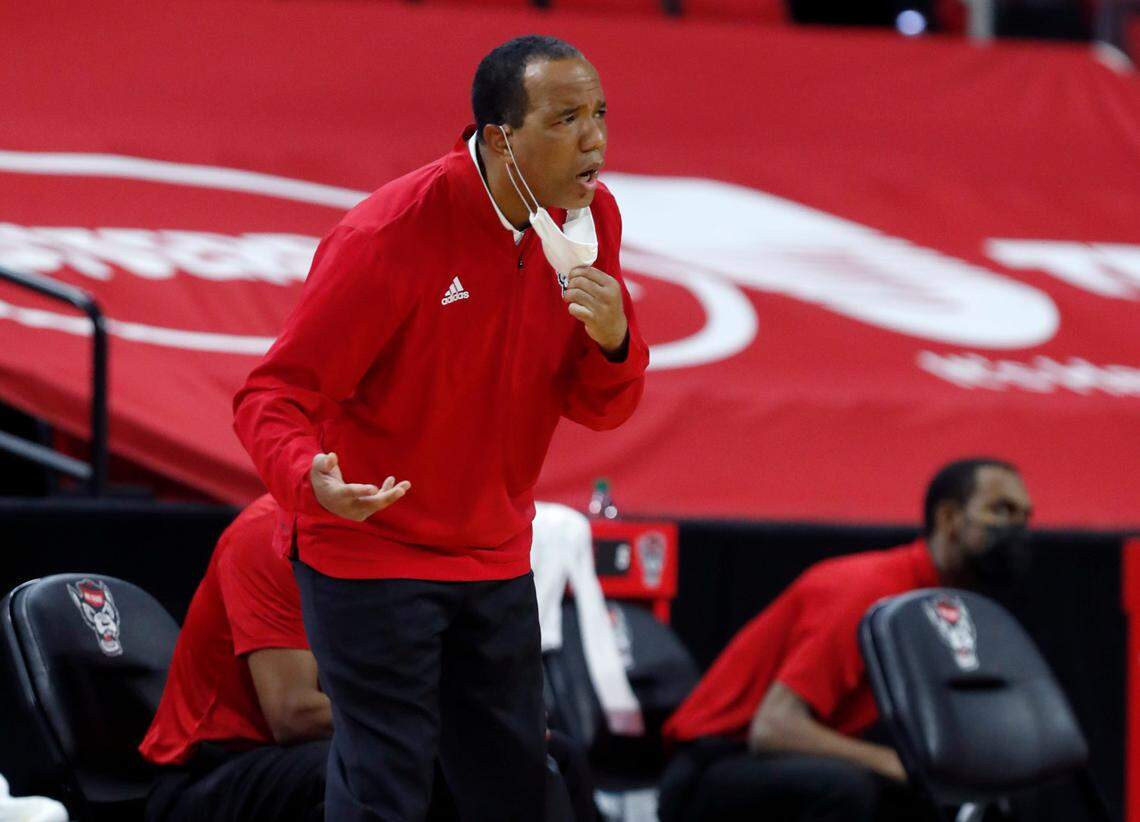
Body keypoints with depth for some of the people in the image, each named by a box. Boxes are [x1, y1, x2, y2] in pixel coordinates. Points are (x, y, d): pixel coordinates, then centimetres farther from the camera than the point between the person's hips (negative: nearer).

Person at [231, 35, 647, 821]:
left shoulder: (588, 218, -1)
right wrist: (310, 479, -41)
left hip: (496, 559, 7)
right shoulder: (391, 234, -21)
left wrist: (613, 341, -17)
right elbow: (273, 396, -19)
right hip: (371, 548, -7)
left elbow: (600, 409, 7)